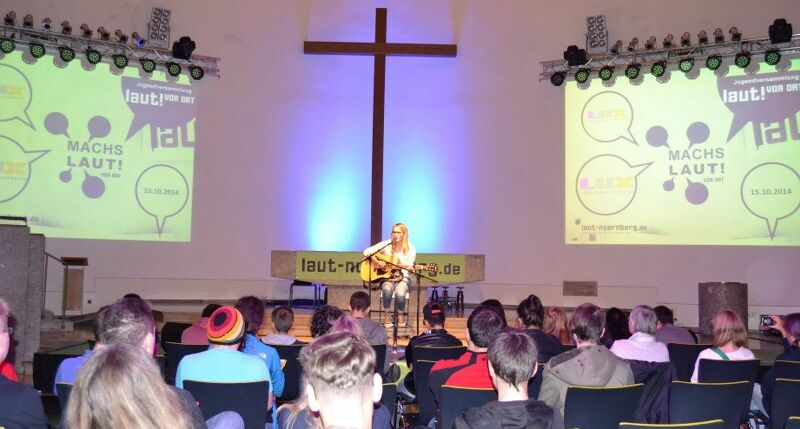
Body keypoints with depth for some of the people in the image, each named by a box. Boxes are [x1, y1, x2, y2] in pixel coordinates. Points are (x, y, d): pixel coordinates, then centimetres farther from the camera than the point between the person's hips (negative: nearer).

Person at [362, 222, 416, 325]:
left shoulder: (410, 249, -2)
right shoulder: (387, 244, -1)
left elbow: (409, 267, -8)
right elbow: (367, 252, -3)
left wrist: (411, 268, -30)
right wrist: (377, 262, -16)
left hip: (403, 278, 0)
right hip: (387, 277, 1)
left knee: (400, 293, -34)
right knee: (387, 289, -35)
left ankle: (400, 316, -6)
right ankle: (387, 315, -12)